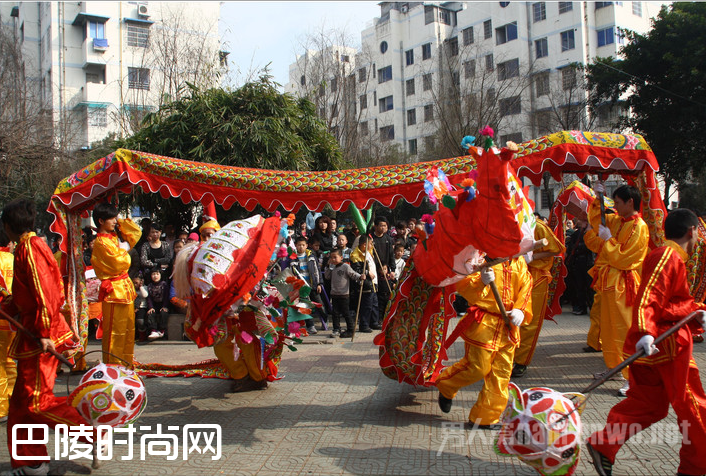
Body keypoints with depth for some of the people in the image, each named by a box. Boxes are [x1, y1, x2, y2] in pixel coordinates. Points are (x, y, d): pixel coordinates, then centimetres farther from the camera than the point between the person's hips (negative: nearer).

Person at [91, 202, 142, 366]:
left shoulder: (115, 237, 11)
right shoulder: (101, 242, -14)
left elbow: (136, 232, 19)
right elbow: (120, 263, -21)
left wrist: (121, 221, 8)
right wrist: (124, 249, -3)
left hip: (125, 287, 9)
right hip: (114, 290, -9)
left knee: (129, 328, 14)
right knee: (114, 331, -3)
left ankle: (126, 364, 24)